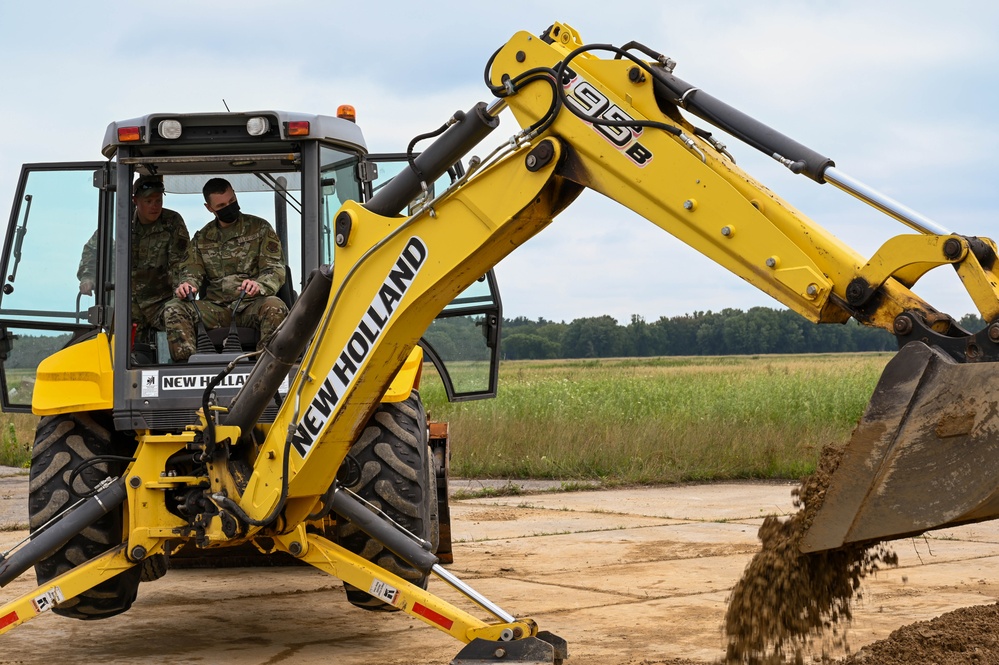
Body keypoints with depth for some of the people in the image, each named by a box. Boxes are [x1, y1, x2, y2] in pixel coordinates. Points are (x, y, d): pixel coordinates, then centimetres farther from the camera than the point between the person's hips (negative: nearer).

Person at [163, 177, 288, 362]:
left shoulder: (260, 228, 8)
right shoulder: (202, 238, 19)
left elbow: (275, 270, 0)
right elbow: (190, 270, 11)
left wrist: (259, 285, -24)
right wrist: (185, 284, -16)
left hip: (252, 305, -3)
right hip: (216, 308, 3)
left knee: (275, 307, -37)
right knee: (174, 309, -21)